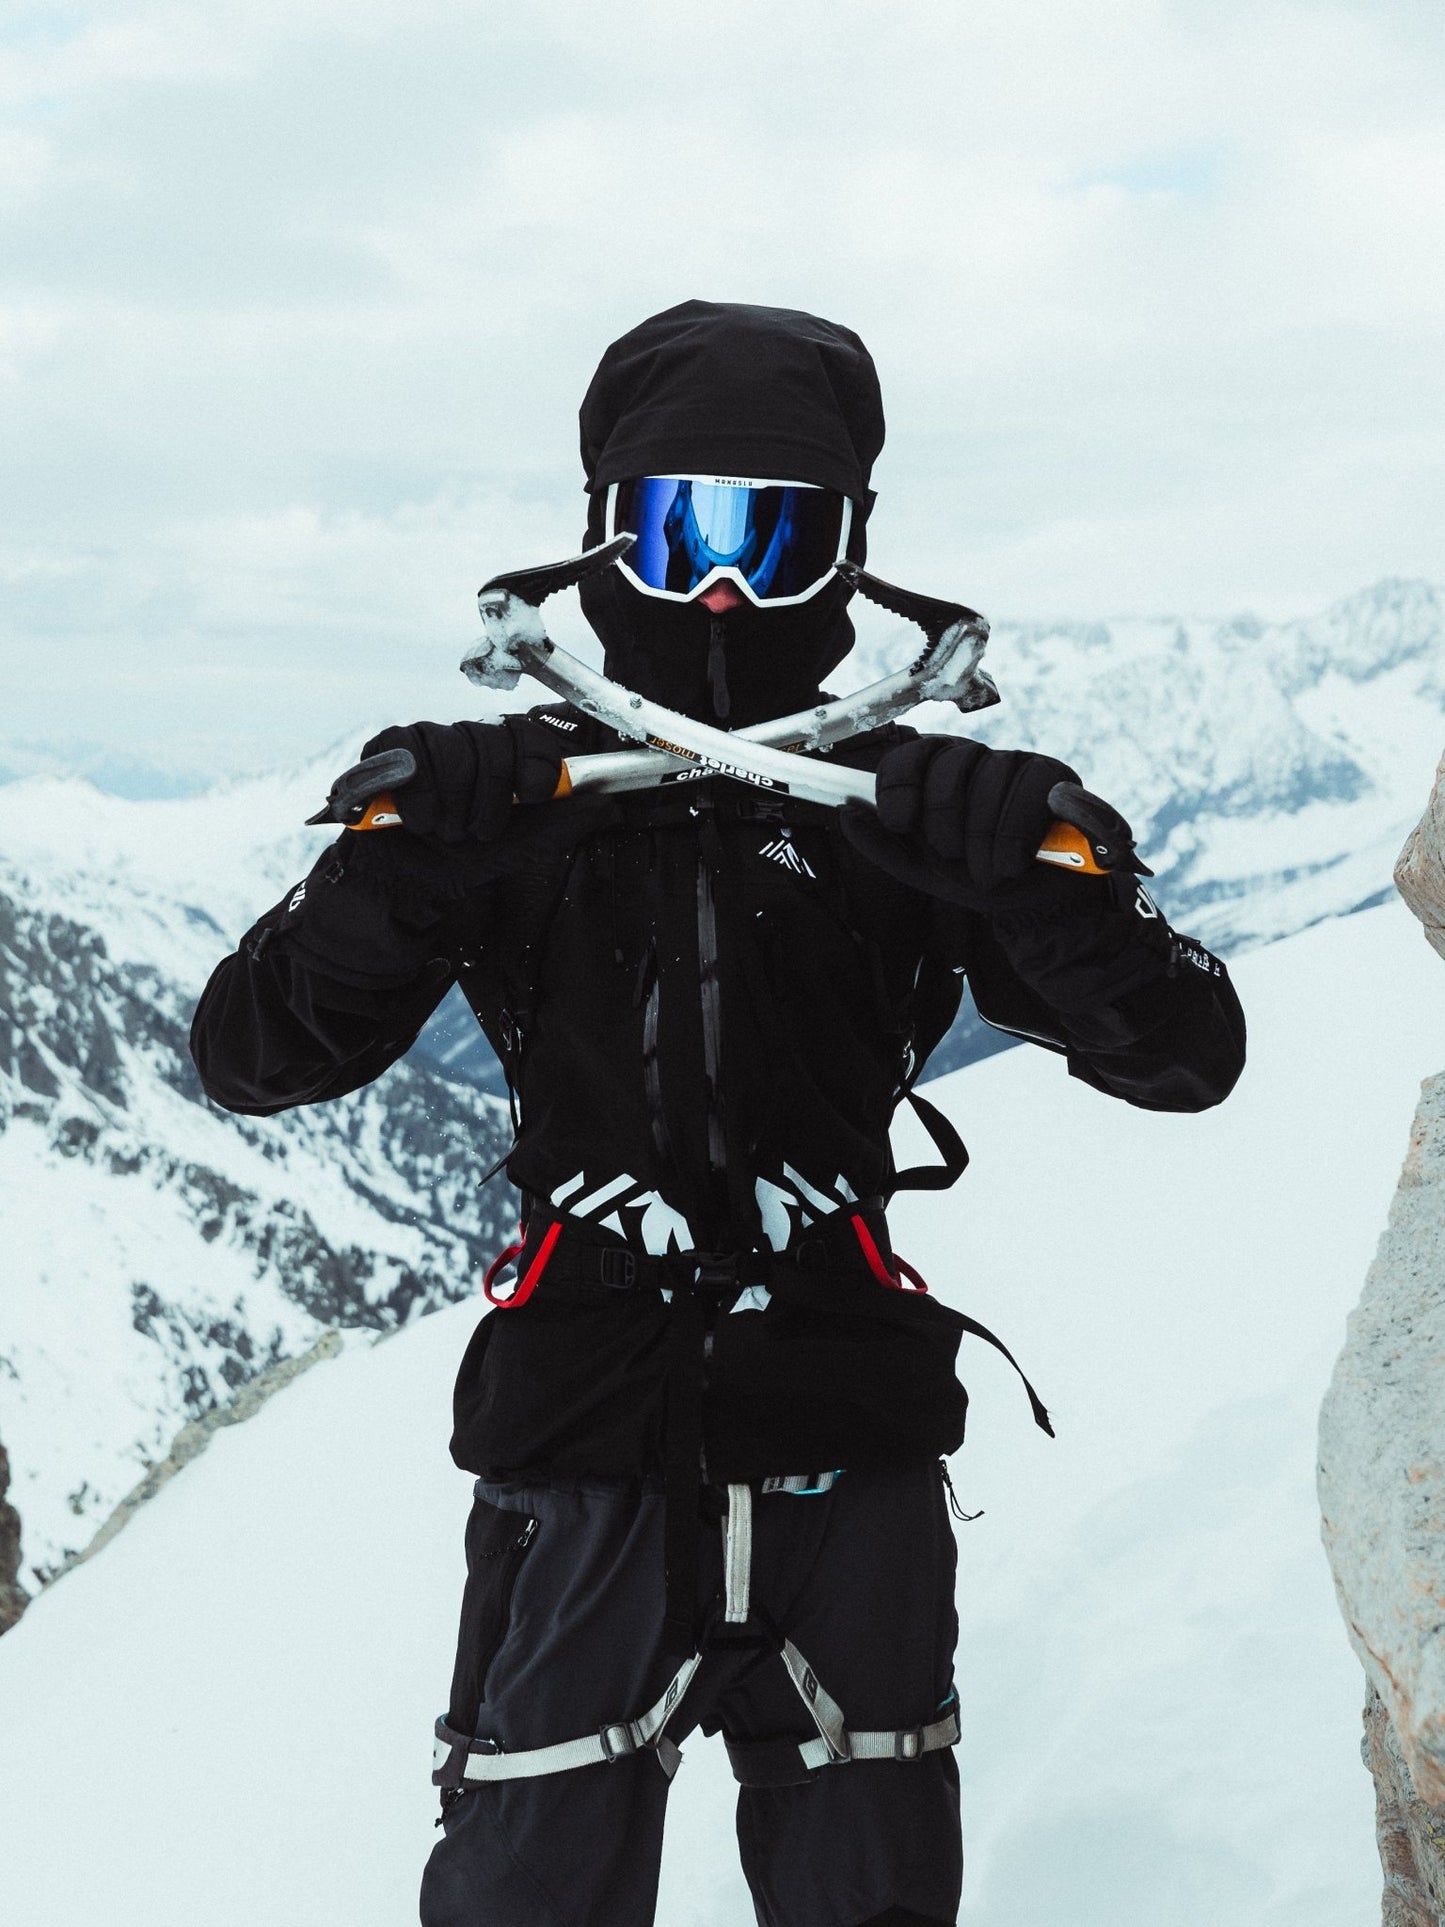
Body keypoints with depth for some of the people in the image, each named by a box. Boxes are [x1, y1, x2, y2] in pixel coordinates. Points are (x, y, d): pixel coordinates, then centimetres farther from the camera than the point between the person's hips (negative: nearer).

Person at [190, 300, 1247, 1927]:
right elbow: (250, 1058, -1)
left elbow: (1187, 1056, 0)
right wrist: (387, 878, -20)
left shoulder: (910, 811, 3)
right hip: (582, 1476, -1)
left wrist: (1048, 890, -20)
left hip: (848, 1473, 1)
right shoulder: (516, 801, 2)